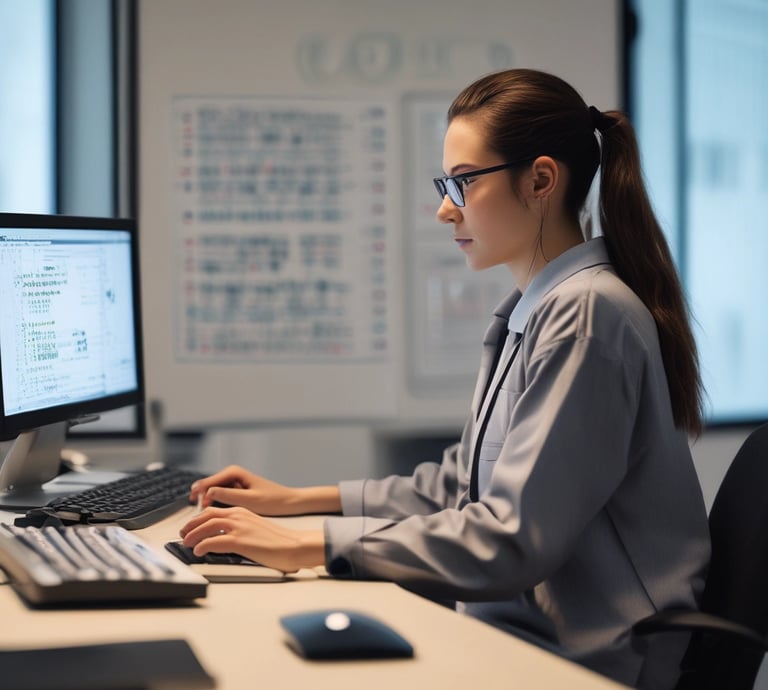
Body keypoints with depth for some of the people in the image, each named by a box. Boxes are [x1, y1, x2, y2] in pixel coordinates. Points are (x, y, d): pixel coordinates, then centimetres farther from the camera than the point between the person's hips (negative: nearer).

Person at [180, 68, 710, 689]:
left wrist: (307, 547, -21)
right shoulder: (531, 312, 13)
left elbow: (513, 537, -23)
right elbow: (463, 484, 20)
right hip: (514, 626, 9)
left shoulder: (587, 313, -18)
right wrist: (298, 499, 15)